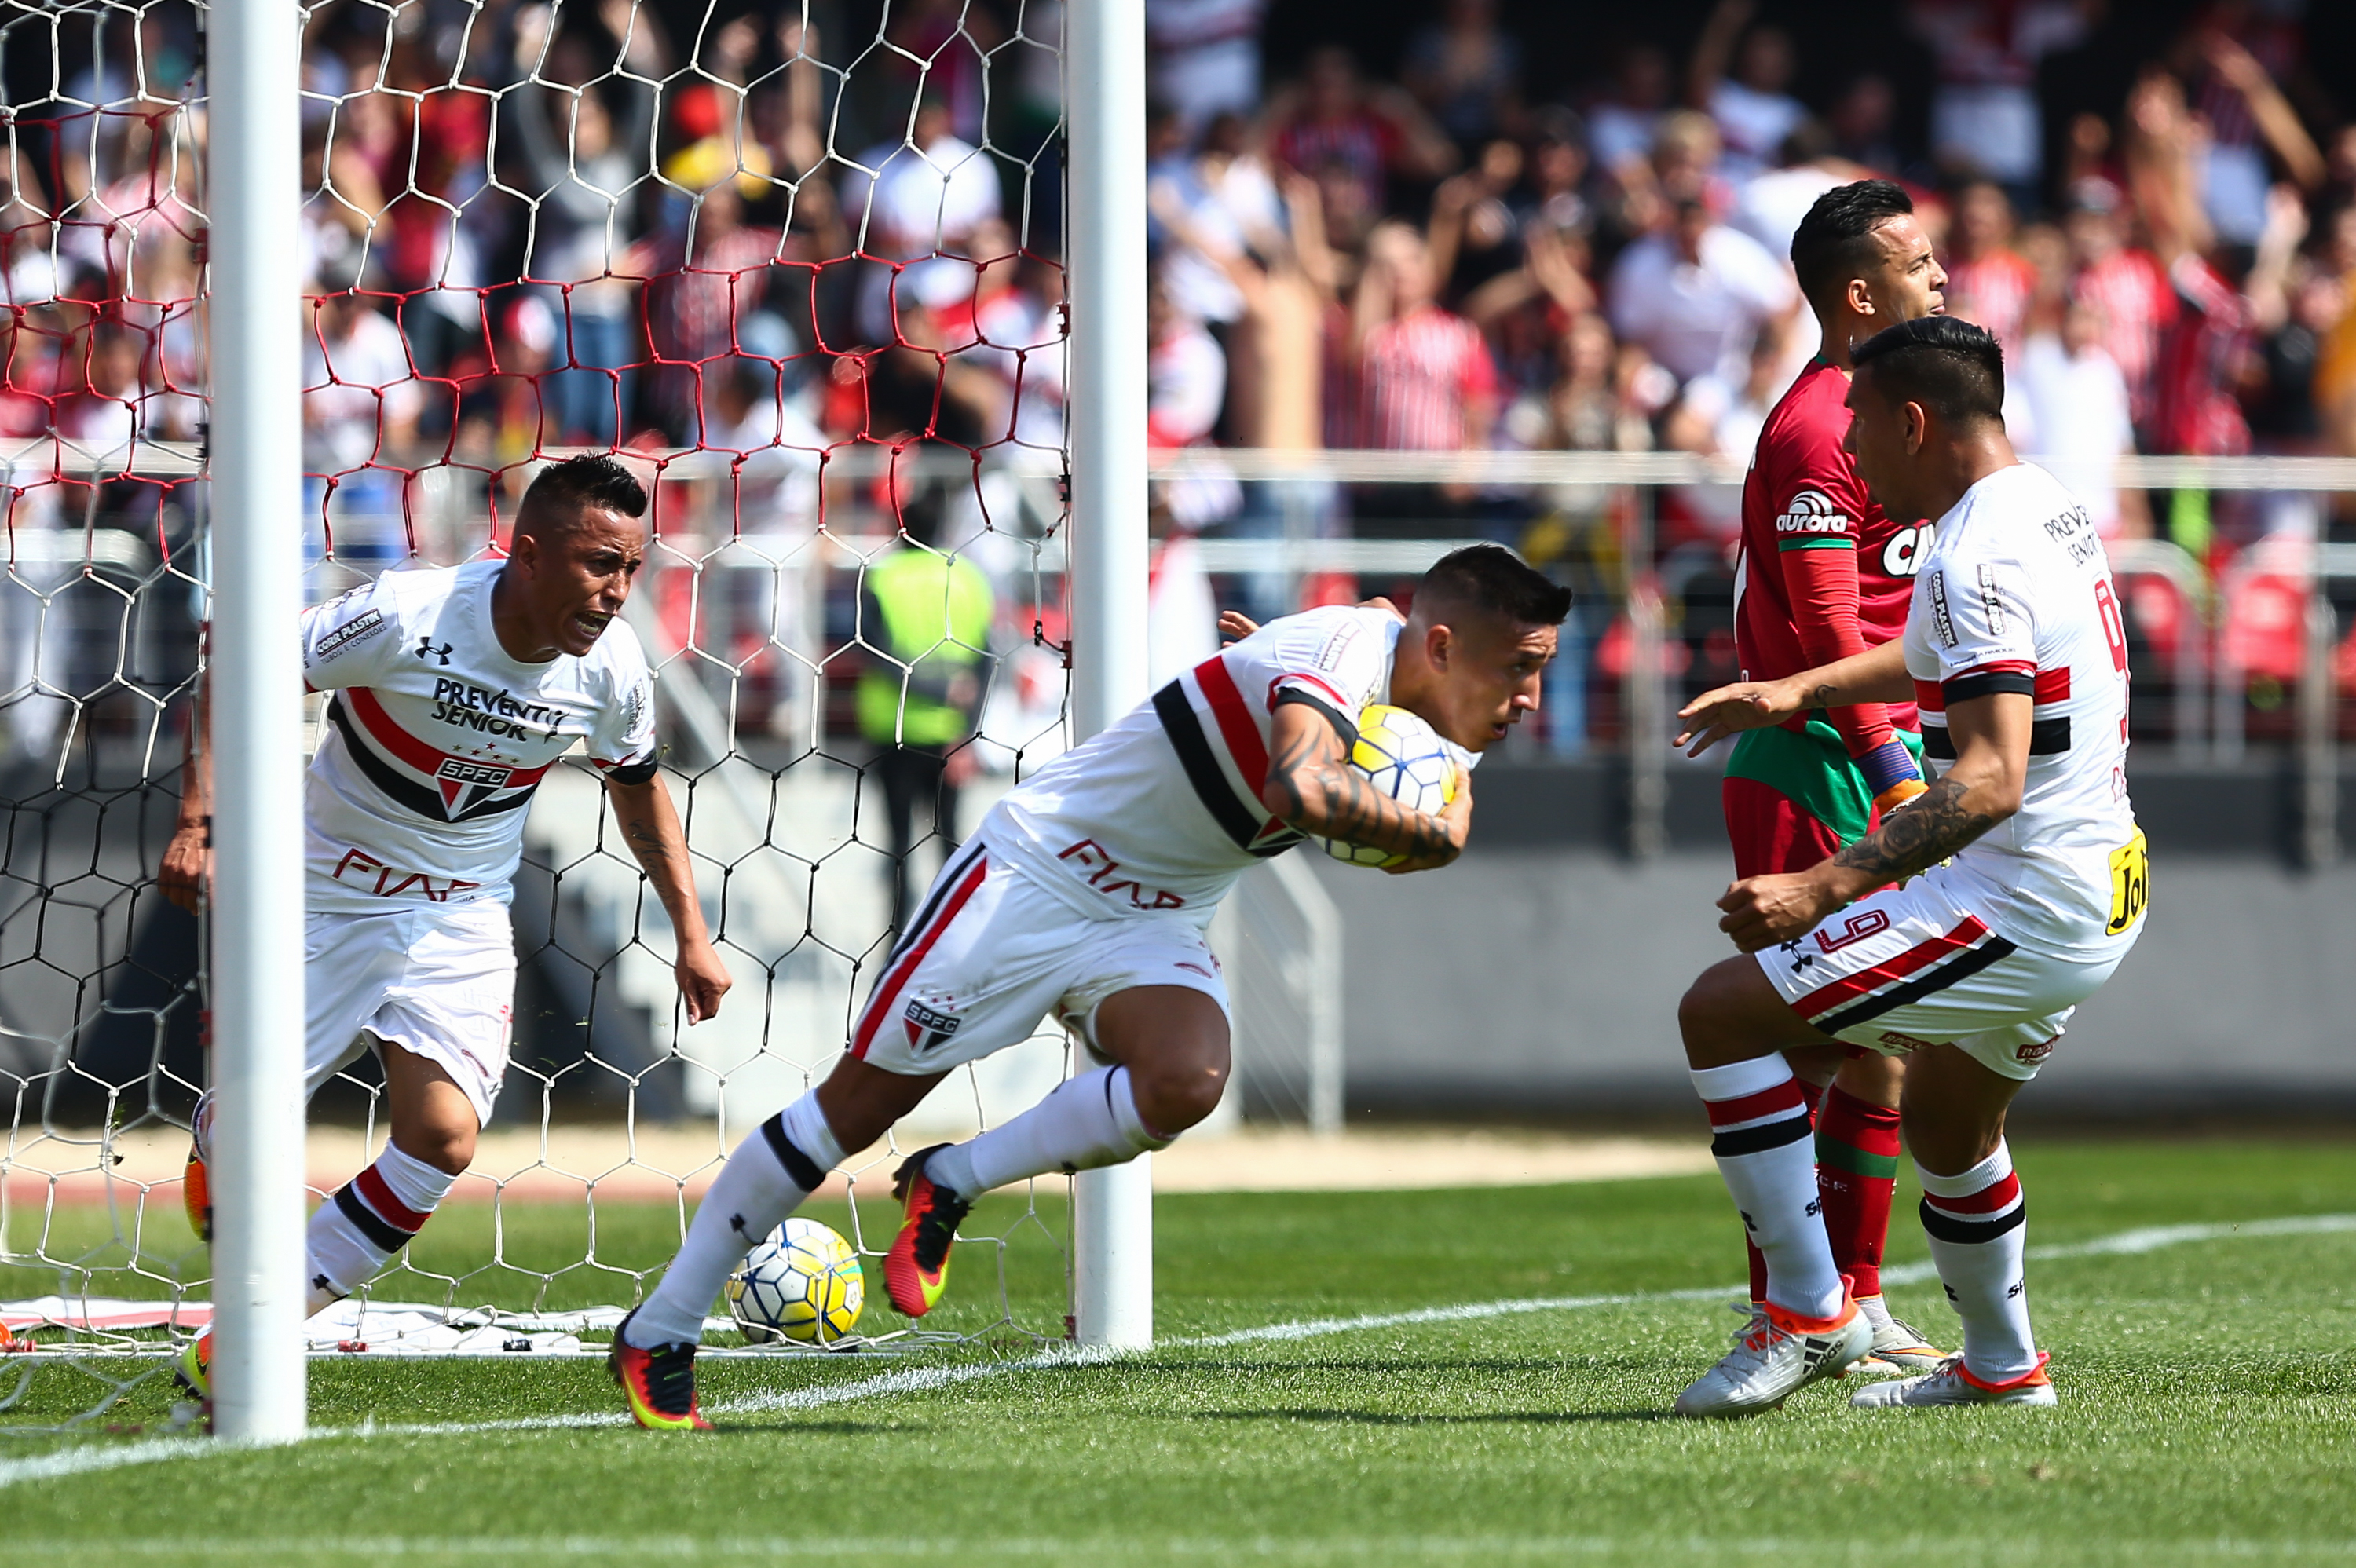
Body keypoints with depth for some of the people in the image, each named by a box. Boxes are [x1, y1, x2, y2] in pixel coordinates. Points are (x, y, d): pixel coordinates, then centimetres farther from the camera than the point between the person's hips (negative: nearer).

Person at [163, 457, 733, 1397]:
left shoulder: (611, 671, -12)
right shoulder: (408, 617, -26)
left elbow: (638, 787, 10)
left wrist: (690, 932, 9)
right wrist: (201, 818, -25)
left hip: (459, 921, 3)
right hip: (322, 896, -3)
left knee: (443, 1141, -18)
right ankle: (214, 1154, 43)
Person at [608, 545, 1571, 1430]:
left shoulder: (1432, 722, -1)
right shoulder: (1342, 649, -26)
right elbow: (1305, 787, -46)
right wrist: (1433, 834, -31)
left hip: (1155, 927, 7)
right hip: (1035, 872, -7)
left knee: (1186, 1083, -25)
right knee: (860, 1101, -2)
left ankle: (950, 1185, -4)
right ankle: (659, 1331, 10)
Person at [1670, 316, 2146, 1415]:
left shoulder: (1976, 560, -20)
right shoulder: (2049, 511, 11)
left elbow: (1991, 781, -30)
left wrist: (1824, 887, -35)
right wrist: (1797, 691, 32)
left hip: (2021, 908, -10)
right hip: (2099, 902, 10)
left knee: (1720, 1012, -11)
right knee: (1945, 1123, 32)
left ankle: (1809, 1313, -8)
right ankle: (2000, 1364, 45)